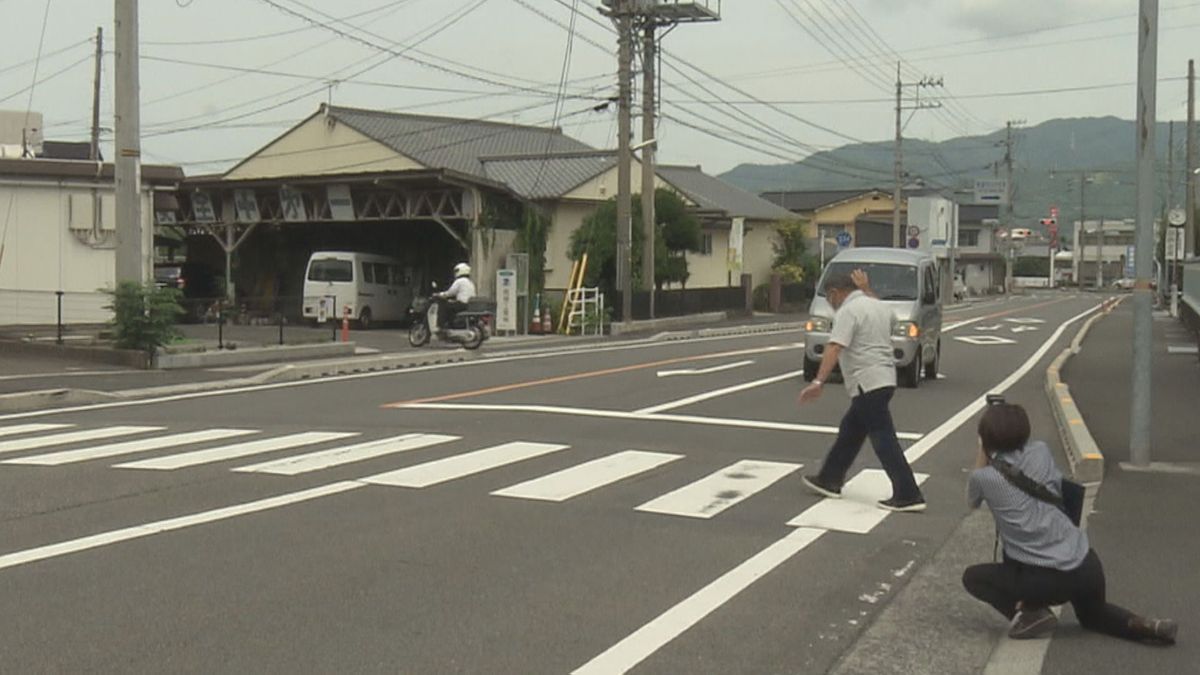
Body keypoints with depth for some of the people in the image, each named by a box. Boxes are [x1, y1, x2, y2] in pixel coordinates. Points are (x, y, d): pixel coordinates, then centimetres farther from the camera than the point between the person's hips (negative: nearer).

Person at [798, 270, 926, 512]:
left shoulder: (848, 311, -12)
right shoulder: (879, 306, 15)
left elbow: (834, 348, -24)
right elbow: (891, 317, 42)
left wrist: (818, 382, -31)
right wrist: (866, 290, 41)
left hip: (868, 385, -10)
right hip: (885, 379, 10)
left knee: (884, 440, -8)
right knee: (850, 432, 19)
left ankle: (908, 496, -8)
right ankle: (829, 480, 28)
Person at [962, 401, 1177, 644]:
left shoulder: (983, 478, -6)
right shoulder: (1041, 452, 3)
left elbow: (972, 502, 18)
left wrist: (982, 454, 16)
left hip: (1049, 578, -5)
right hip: (1087, 565, 5)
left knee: (972, 577, 15)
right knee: (1093, 614, 35)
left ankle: (1029, 613, -3)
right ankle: (1143, 626, 8)